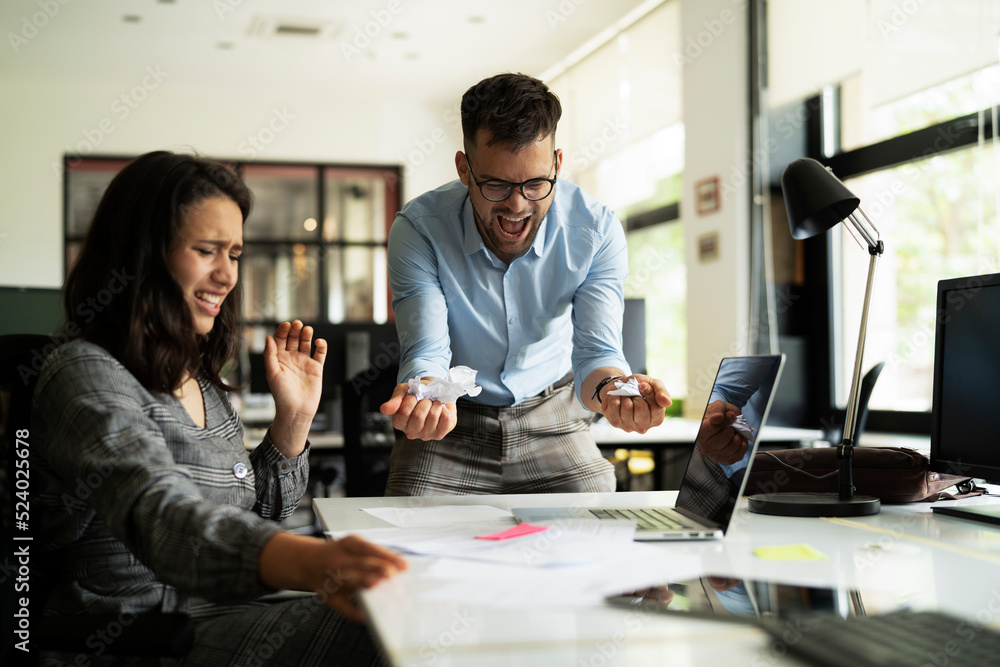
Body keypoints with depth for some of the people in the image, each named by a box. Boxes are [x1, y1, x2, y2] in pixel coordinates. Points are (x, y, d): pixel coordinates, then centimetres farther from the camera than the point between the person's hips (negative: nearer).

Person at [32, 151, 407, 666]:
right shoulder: (85, 375, -14)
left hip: (224, 616, 9)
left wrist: (294, 417, 6)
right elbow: (160, 517, -33)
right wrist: (310, 562, -50)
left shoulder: (198, 378, 14)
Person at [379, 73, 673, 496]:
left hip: (551, 421, 2)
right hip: (450, 426, -1)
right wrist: (425, 396, -46)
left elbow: (596, 349, -18)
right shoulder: (418, 229, -19)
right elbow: (426, 352, -22)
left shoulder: (597, 230, -15)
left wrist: (610, 387, -42)